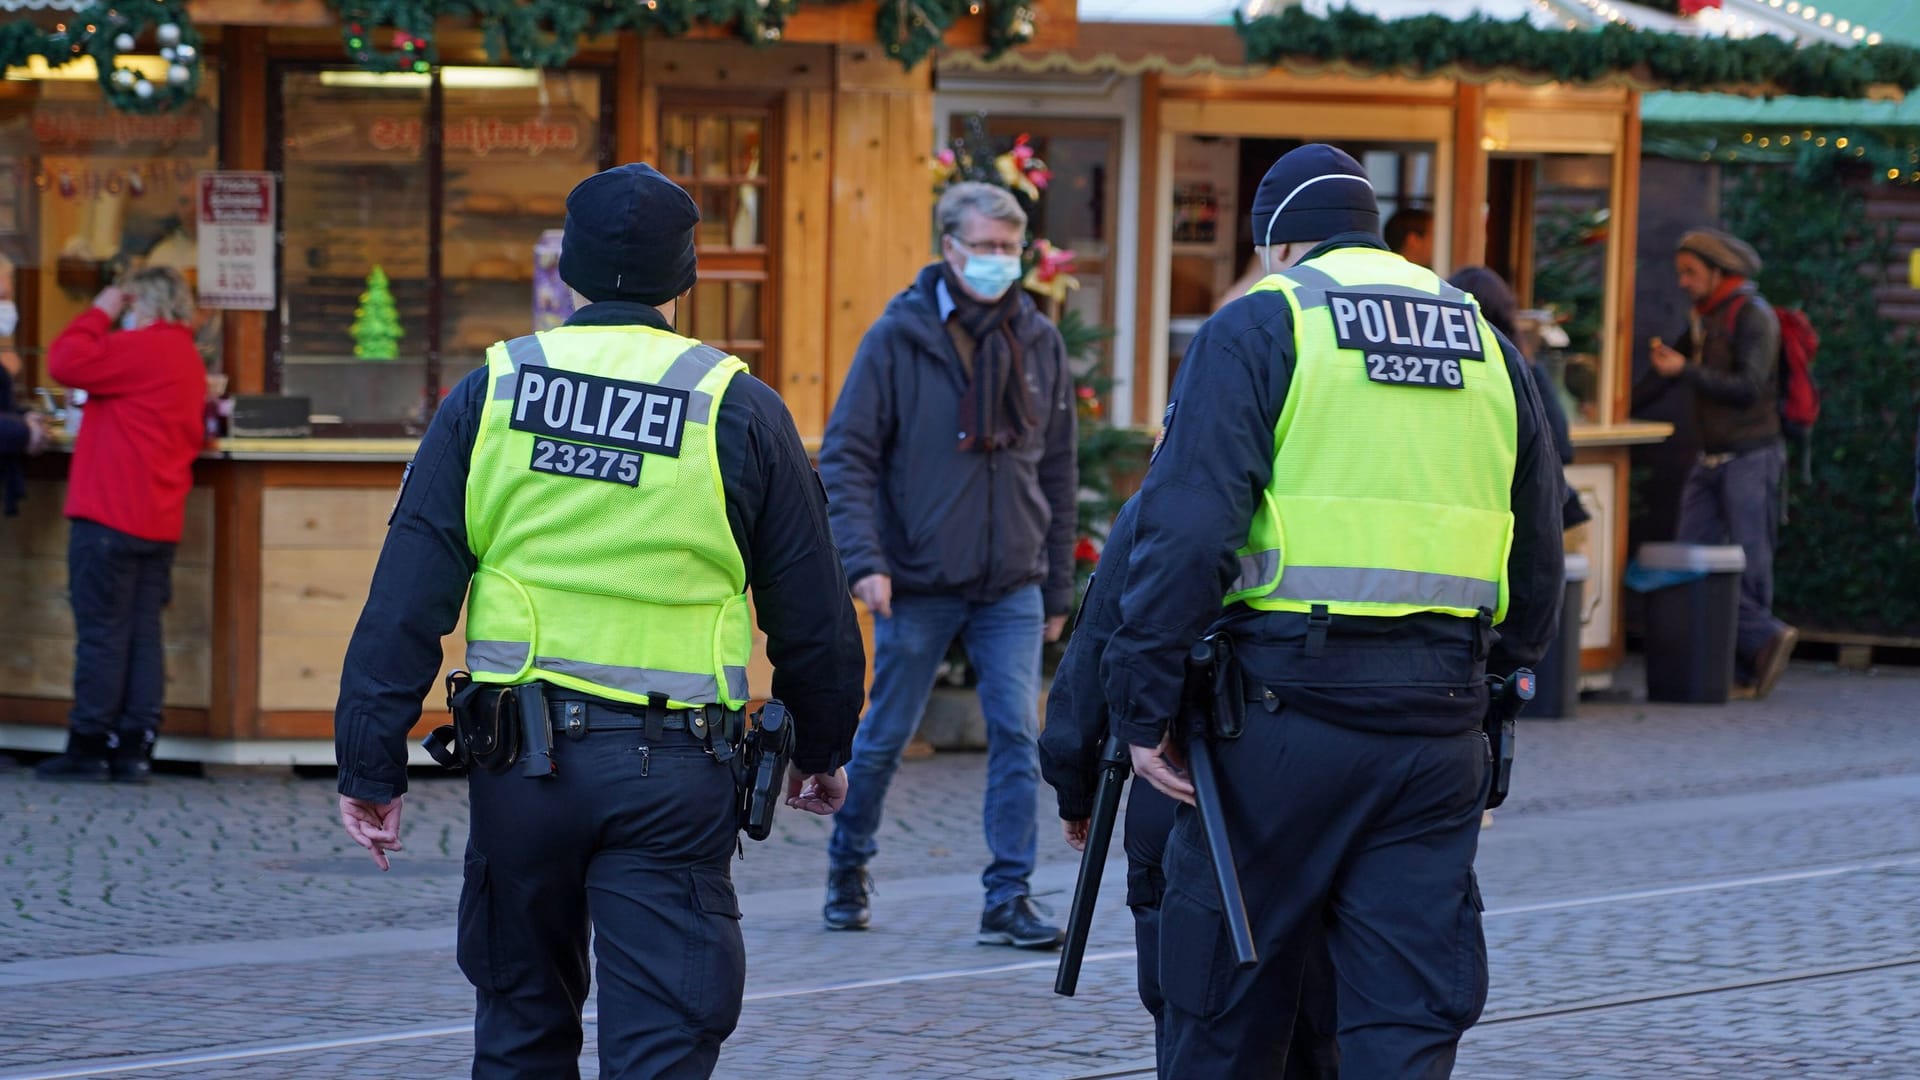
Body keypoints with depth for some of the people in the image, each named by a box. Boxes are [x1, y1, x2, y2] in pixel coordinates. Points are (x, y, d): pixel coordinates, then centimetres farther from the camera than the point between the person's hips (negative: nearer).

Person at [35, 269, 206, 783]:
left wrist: (100, 314, -3)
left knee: (101, 631, -4)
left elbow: (65, 363, -17)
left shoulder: (141, 348, -12)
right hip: (160, 522, 8)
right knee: (143, 633, 7)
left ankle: (90, 746, -3)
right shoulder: (189, 361, 16)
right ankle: (134, 749, 6)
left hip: (109, 517, -8)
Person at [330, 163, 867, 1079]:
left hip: (520, 757, 2)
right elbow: (812, 614, 6)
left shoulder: (490, 394, 3)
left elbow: (406, 597, 0)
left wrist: (372, 764, 3)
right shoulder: (739, 411, -1)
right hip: (670, 775, -2)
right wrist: (822, 750, 21)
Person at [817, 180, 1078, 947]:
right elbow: (847, 453, -6)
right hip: (918, 581, -2)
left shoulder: (1038, 342, 6)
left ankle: (1008, 899, -3)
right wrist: (863, 559, -17)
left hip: (1012, 585, 2)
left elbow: (1057, 472, 13)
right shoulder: (899, 337, -5)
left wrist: (1058, 588, 12)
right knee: (885, 737, 8)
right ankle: (848, 869, 29)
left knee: (1017, 735, -7)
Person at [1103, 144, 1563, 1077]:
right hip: (1440, 727, 4)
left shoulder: (1259, 327, 0)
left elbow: (1187, 526, -11)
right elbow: (1537, 556, 21)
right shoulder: (1487, 345, 16)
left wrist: (1144, 704, -9)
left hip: (1286, 712, -4)